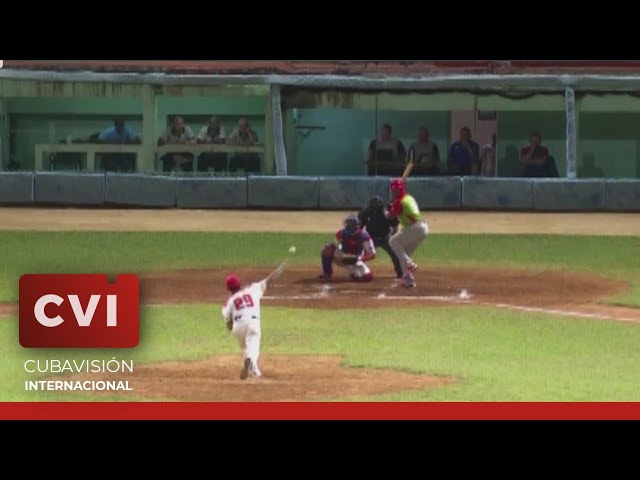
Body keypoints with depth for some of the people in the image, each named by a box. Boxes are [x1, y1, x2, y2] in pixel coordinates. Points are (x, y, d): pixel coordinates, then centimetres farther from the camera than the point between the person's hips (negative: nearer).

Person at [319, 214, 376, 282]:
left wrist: (358, 259, -36)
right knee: (328, 248, -27)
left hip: (356, 260, -1)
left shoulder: (363, 236, -25)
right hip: (343, 258, 1)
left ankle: (354, 272, 13)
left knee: (368, 277, -25)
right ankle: (327, 273, -9)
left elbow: (372, 254, -23)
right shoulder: (341, 233, -17)